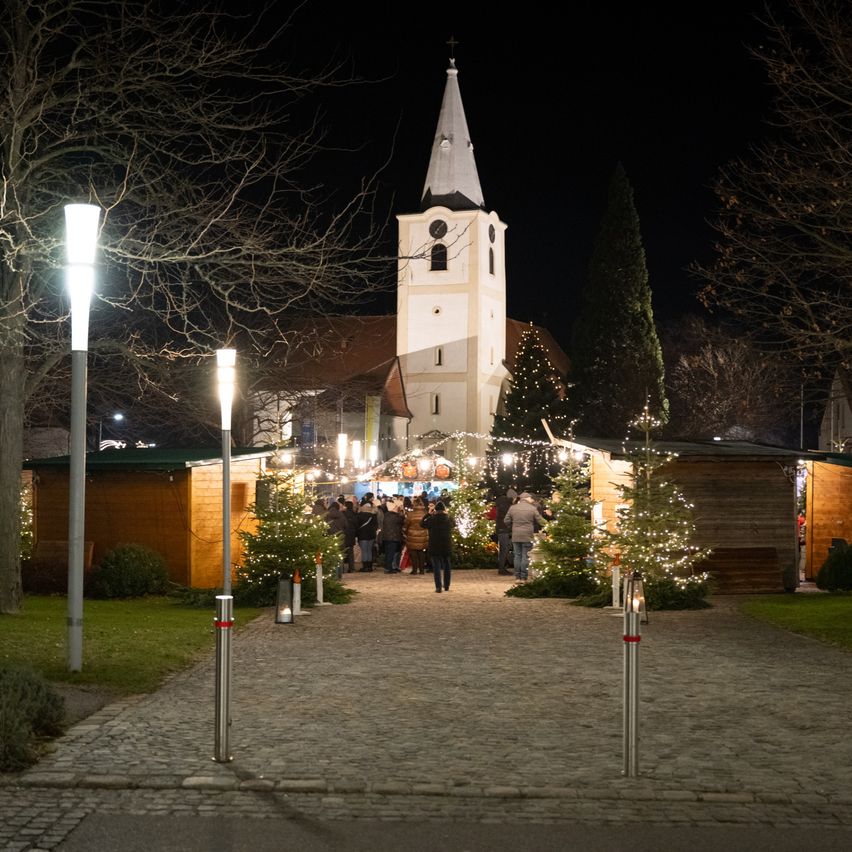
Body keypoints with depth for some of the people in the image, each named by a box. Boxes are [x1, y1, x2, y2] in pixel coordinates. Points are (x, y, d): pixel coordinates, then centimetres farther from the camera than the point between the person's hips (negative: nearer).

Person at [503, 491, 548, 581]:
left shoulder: (512, 508, 5)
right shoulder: (532, 508, -5)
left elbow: (507, 521, 9)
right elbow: (540, 521, -1)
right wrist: (547, 525, 18)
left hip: (516, 536, 3)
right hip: (527, 536, -3)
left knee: (517, 556, 10)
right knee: (525, 556, 2)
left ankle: (517, 577, 10)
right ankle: (524, 577, 0)